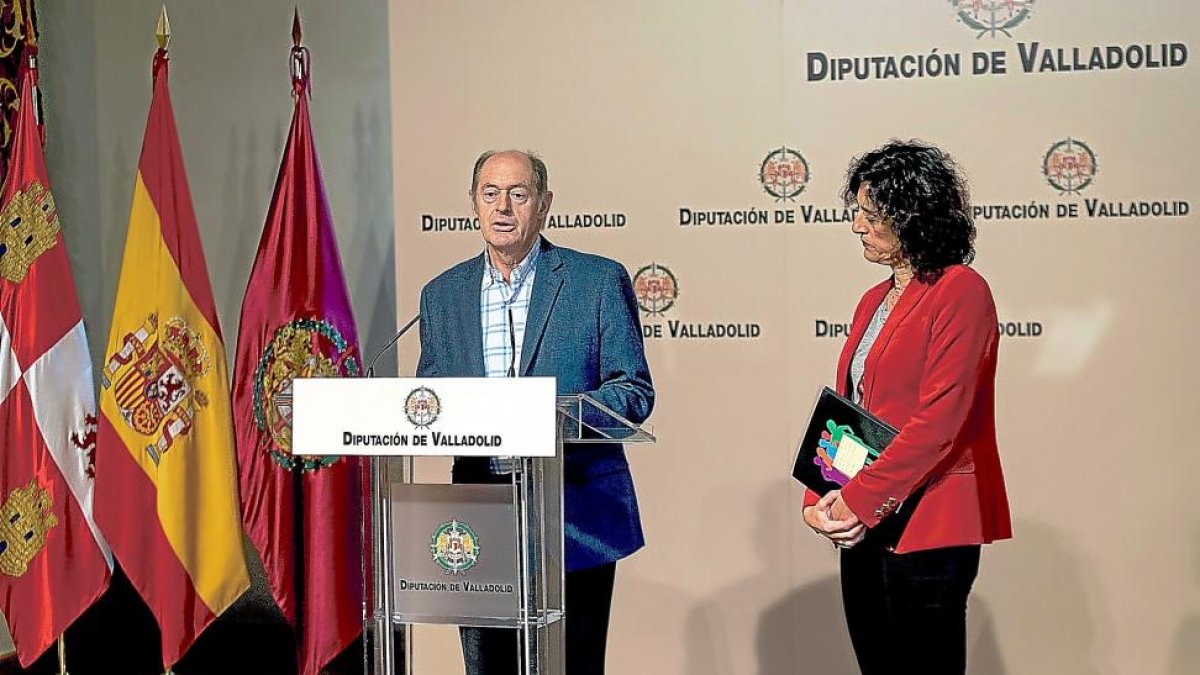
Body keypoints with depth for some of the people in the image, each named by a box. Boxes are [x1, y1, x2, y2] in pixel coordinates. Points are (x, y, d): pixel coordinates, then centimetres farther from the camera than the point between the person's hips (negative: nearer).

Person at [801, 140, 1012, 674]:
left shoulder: (961, 292, -10)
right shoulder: (874, 302, 15)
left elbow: (938, 419, -18)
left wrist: (860, 501, -17)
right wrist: (818, 499, -1)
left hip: (926, 530, -8)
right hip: (862, 529, 8)